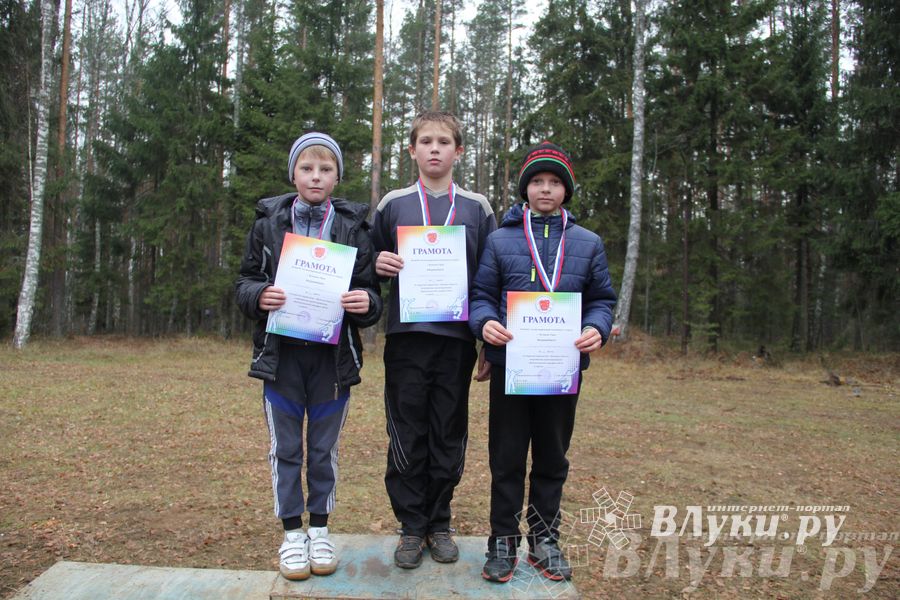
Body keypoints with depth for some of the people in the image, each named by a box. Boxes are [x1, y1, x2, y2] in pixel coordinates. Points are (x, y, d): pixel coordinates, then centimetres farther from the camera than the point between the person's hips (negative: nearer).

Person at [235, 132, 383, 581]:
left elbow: (370, 292, 2)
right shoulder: (268, 222, 3)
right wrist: (259, 295, -16)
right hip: (281, 353, 1)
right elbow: (244, 281, 6)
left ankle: (319, 528, 30)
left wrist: (365, 301, -21)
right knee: (285, 448, 10)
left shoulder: (353, 226, 1)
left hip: (333, 356, 0)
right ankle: (292, 532, 26)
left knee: (324, 449, 12)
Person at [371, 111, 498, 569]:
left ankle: (439, 523, 24)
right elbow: (371, 263, 14)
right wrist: (379, 265, -11)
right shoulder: (392, 204, 8)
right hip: (406, 338, 0)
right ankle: (412, 526, 19)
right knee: (407, 437, 4)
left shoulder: (477, 208, 9)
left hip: (457, 339, 1)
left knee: (449, 437, 8)